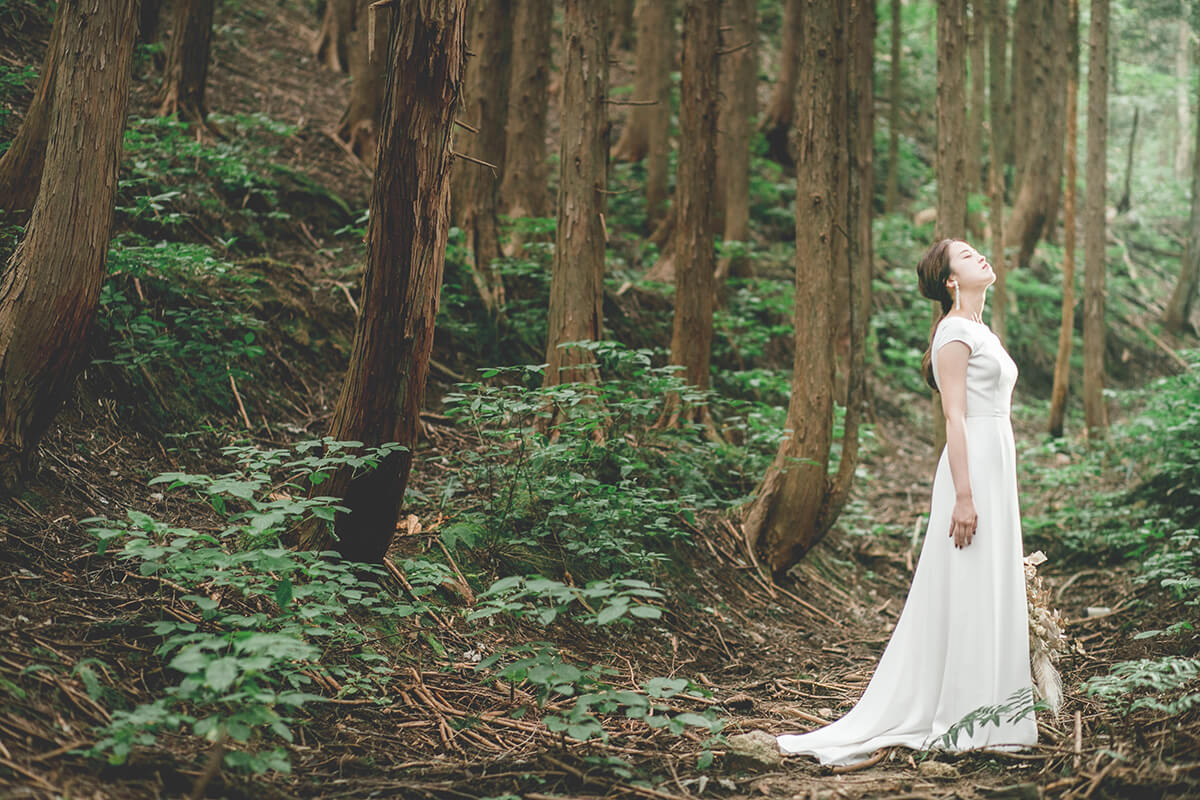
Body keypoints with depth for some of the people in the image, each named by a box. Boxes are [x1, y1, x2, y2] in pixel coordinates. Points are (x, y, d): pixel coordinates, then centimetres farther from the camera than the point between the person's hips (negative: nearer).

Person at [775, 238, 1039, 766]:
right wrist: (964, 495, -21)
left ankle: (985, 717, 18)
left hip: (996, 465, 10)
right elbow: (954, 416, -17)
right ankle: (959, 721, 2)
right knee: (965, 592, -5)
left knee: (989, 592, 11)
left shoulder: (982, 332, 19)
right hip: (972, 467, -10)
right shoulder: (955, 330, -10)